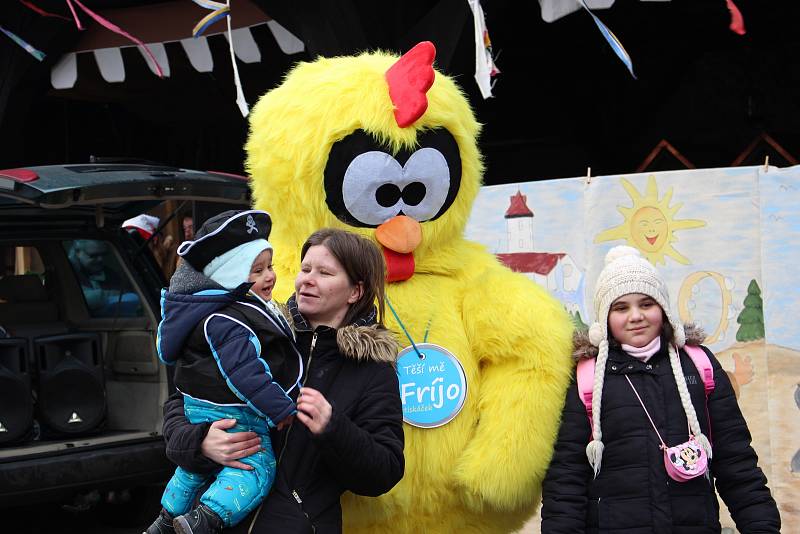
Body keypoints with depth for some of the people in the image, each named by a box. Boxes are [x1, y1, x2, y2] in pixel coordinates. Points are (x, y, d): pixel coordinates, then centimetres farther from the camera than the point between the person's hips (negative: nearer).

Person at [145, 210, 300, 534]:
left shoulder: (248, 308, 9)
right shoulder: (227, 322, -25)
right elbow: (244, 373, -32)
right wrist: (282, 410, -28)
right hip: (231, 415, -11)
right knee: (256, 468, -17)